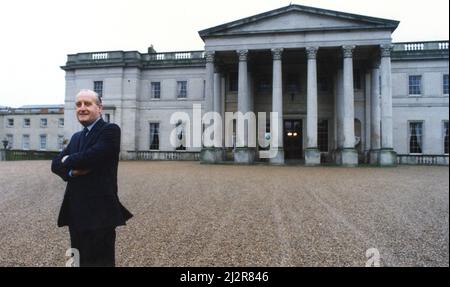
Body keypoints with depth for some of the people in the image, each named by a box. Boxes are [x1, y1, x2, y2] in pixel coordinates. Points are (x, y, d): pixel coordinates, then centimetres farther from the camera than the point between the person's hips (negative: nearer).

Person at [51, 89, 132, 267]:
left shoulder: (110, 130, -8)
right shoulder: (76, 137, 18)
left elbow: (92, 156, -22)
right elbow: (56, 164, 9)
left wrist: (68, 161, -2)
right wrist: (72, 170, -14)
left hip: (99, 212, -8)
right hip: (75, 212, 8)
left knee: (99, 261, -2)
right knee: (80, 261, 17)